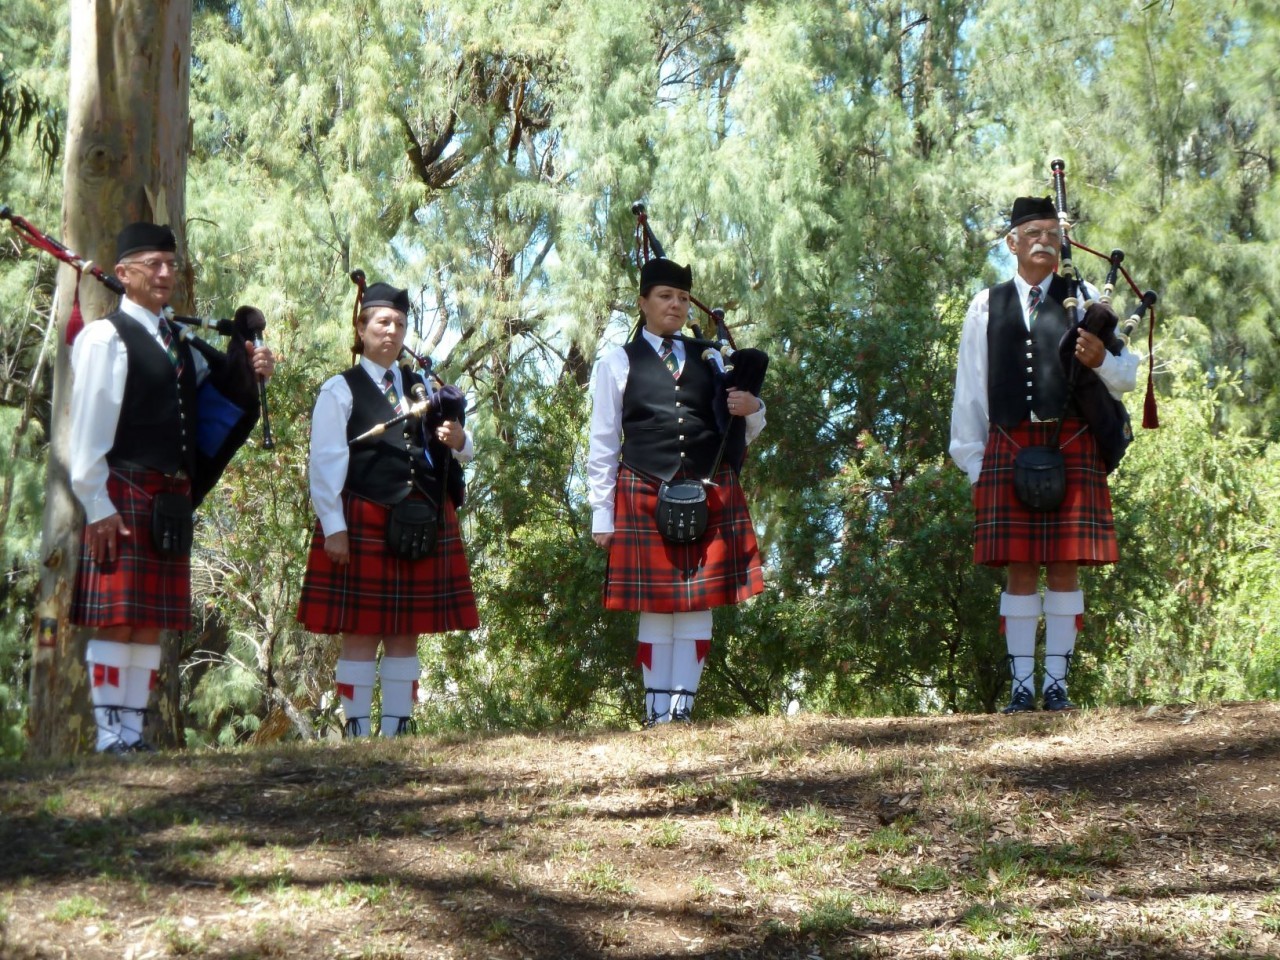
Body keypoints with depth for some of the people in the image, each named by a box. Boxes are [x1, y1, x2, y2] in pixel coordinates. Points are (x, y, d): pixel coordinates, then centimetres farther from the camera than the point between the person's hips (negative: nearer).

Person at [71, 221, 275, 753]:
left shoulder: (179, 342, 16)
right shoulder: (106, 337, -6)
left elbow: (214, 388, 29)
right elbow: (88, 428, -11)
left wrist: (248, 369, 7)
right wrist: (98, 506, -16)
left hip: (172, 501, 7)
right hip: (122, 497, -7)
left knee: (152, 622, 8)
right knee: (115, 620, -6)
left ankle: (134, 731, 12)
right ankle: (109, 734, -2)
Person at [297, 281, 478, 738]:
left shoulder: (421, 387, 19)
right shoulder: (340, 390, 3)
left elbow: (463, 453, 20)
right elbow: (325, 463, -6)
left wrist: (458, 440, -4)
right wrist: (333, 527, -15)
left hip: (424, 524, 5)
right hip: (364, 524, -5)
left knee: (407, 635, 6)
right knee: (361, 634, -3)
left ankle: (395, 731, 11)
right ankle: (357, 732, 2)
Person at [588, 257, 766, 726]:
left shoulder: (709, 360, 16)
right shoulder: (618, 363, 7)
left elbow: (740, 436, 19)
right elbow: (603, 444, 5)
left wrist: (752, 410, -5)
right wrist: (602, 513, -1)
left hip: (710, 496, 3)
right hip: (646, 497, -3)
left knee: (699, 603, -1)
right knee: (655, 605, -1)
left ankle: (683, 706, 4)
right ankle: (657, 711, 4)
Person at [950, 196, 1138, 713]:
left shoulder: (1084, 301, 10)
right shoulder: (986, 306, 11)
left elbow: (1127, 375, 8)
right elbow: (970, 388, 12)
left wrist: (1100, 360, -14)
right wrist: (972, 458, 7)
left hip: (1072, 449, 0)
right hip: (1009, 449, 0)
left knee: (1064, 568, 0)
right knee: (1019, 570, 1)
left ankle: (1057, 682, 6)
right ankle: (1022, 684, 6)